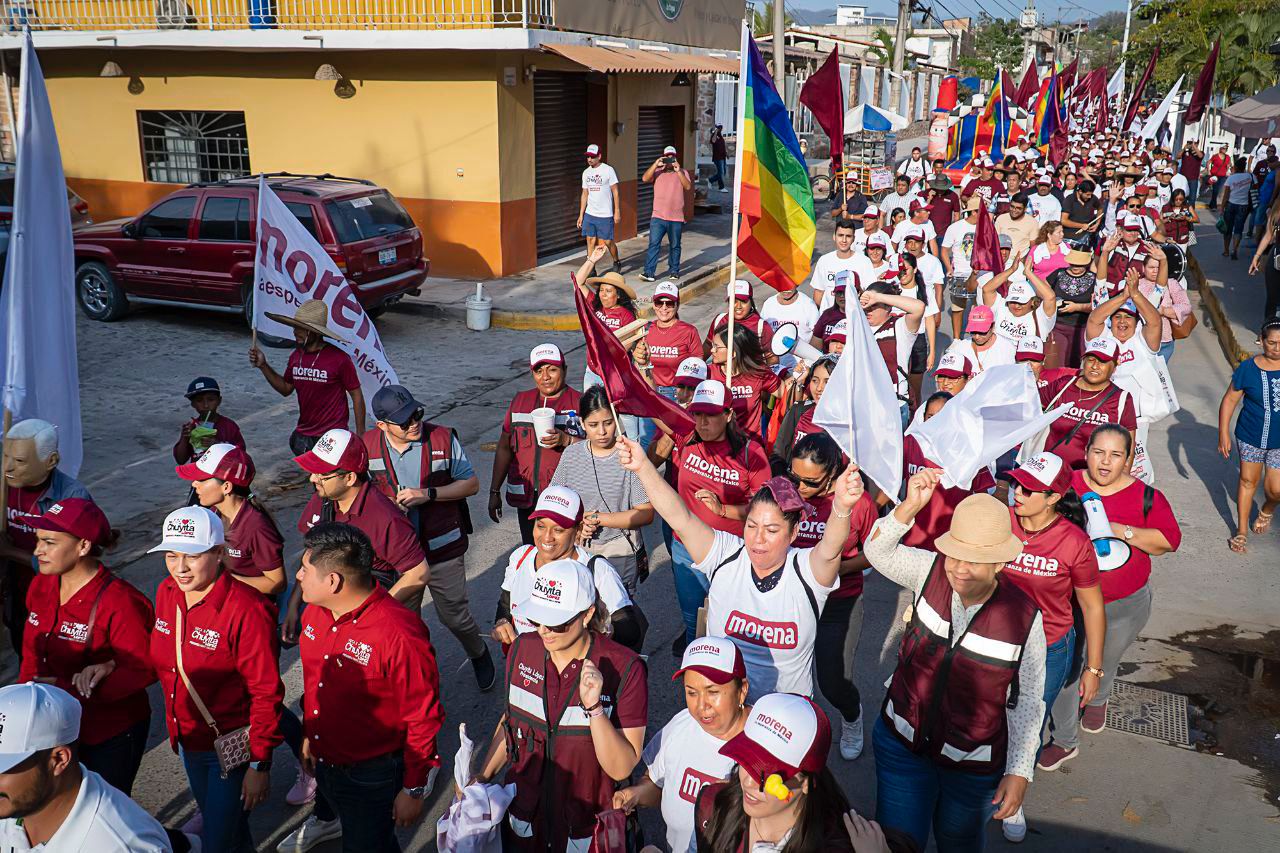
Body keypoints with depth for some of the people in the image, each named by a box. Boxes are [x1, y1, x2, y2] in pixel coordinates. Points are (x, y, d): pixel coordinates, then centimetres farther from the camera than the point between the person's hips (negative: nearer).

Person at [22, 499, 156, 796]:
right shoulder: (41, 587, -2)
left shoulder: (119, 602, -25)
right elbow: (33, 652, 10)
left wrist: (71, 691, -26)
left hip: (112, 735, -6)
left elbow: (144, 669, -23)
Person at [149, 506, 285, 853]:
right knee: (212, 820, 26)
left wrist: (259, 764, -18)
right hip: (187, 741, 7)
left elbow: (266, 694, -22)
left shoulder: (247, 612, -26)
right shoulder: (166, 593, -5)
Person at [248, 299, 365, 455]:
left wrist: (360, 434, -10)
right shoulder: (296, 356, 1)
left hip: (332, 437, -6)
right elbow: (286, 389, 15)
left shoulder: (338, 359, -16)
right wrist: (263, 366, 3)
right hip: (303, 437, 6)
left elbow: (356, 395, -10)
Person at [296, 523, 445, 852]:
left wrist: (414, 791, -15)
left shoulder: (400, 635, -30)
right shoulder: (315, 612, -6)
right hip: (324, 763, 7)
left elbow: (423, 720, -22)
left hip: (372, 776, -7)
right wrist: (308, 735, 19)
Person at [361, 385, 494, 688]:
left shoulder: (443, 439, -14)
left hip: (442, 549, -2)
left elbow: (472, 483, -9)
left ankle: (479, 655, 41)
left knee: (454, 615, 11)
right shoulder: (367, 446, -8)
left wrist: (428, 494, -22)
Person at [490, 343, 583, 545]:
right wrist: (494, 491, 14)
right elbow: (504, 448, 16)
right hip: (527, 497, 4)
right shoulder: (521, 401, 11)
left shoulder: (579, 403, -1)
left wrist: (566, 440, -22)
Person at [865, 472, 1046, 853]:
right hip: (901, 740, 2)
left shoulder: (1024, 617, -19)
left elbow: (1027, 700, -10)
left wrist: (1020, 771, -9)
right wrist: (910, 506, -30)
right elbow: (878, 551, -13)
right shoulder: (931, 571, -13)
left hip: (974, 764, -1)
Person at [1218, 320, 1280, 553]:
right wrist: (1224, 434, -6)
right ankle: (1242, 530, 27)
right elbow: (1229, 400, -4)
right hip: (1251, 437, 0)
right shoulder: (1248, 367, -11)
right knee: (1248, 481, 13)